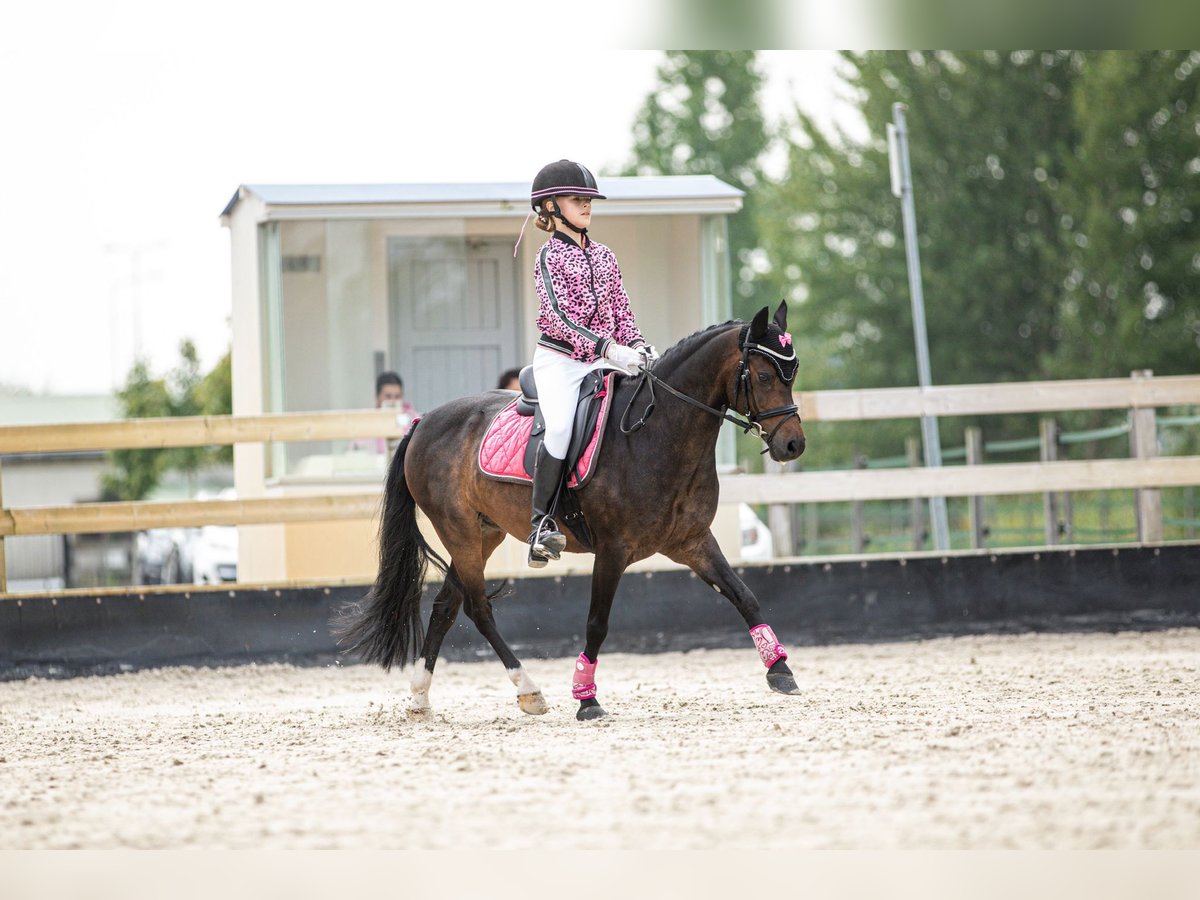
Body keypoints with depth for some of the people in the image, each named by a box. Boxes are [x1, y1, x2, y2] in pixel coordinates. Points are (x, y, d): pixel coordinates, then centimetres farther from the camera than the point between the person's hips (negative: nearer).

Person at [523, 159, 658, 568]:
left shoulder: (603, 255, 15)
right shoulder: (550, 257, -4)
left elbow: (621, 309, 16)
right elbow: (556, 315, -16)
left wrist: (638, 345, -5)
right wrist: (609, 348, -26)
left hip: (600, 362, 6)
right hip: (560, 360, -6)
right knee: (561, 426, -29)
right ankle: (542, 521, -24)